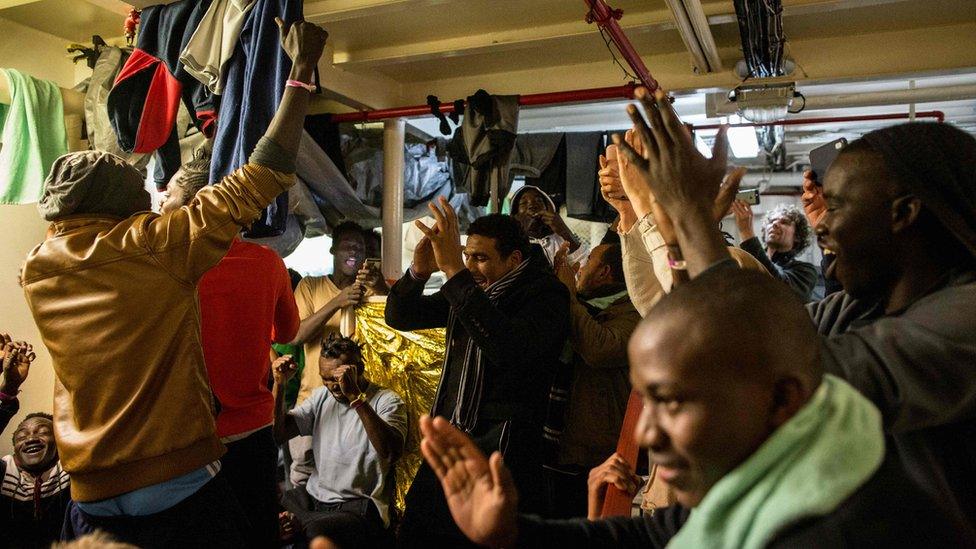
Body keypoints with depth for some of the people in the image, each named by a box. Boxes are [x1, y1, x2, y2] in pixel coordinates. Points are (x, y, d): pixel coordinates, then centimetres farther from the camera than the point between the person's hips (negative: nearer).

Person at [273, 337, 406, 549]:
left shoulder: (387, 401, -8)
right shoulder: (321, 396, 12)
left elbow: (392, 452, -27)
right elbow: (279, 433, 5)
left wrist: (355, 396, -33)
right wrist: (280, 384, -8)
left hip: (359, 505, -5)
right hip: (314, 496, 5)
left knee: (318, 531, -32)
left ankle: (299, 520, -7)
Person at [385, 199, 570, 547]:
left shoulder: (545, 294, -11)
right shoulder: (469, 292, 8)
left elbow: (510, 349, -31)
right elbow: (398, 317, 11)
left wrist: (454, 271, -31)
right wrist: (419, 270, -10)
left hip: (502, 452, -6)